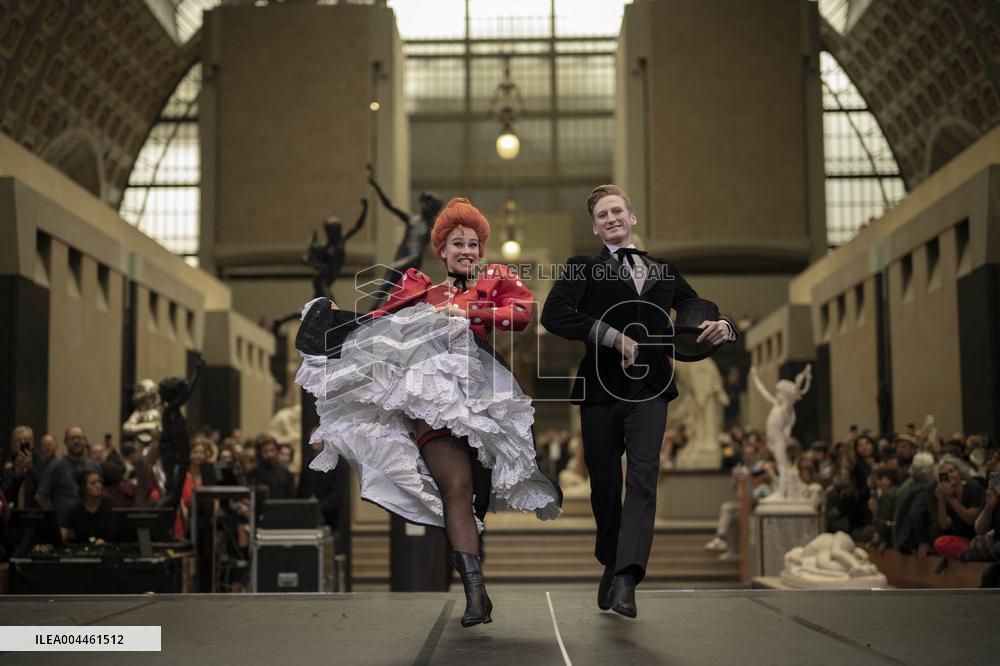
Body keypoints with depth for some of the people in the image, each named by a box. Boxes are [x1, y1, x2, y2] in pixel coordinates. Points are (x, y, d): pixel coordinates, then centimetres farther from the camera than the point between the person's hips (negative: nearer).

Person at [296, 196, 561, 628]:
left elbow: (522, 313, 3)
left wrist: (466, 312, -1)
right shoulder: (422, 290, 26)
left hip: (477, 389, 1)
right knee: (455, 486, -17)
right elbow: (381, 321, 17)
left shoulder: (496, 282, 22)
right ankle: (475, 592, -21)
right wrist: (338, 320, 4)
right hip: (431, 393, -1)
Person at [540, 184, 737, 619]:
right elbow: (553, 314, -8)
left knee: (643, 479, -15)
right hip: (600, 389, -1)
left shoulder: (664, 271, 19)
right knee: (605, 486, 7)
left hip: (649, 390, 1)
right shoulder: (583, 269, 8)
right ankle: (611, 565, 27)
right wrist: (612, 336, -16)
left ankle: (626, 578, -23)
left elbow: (697, 310, 18)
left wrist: (720, 326, -6)